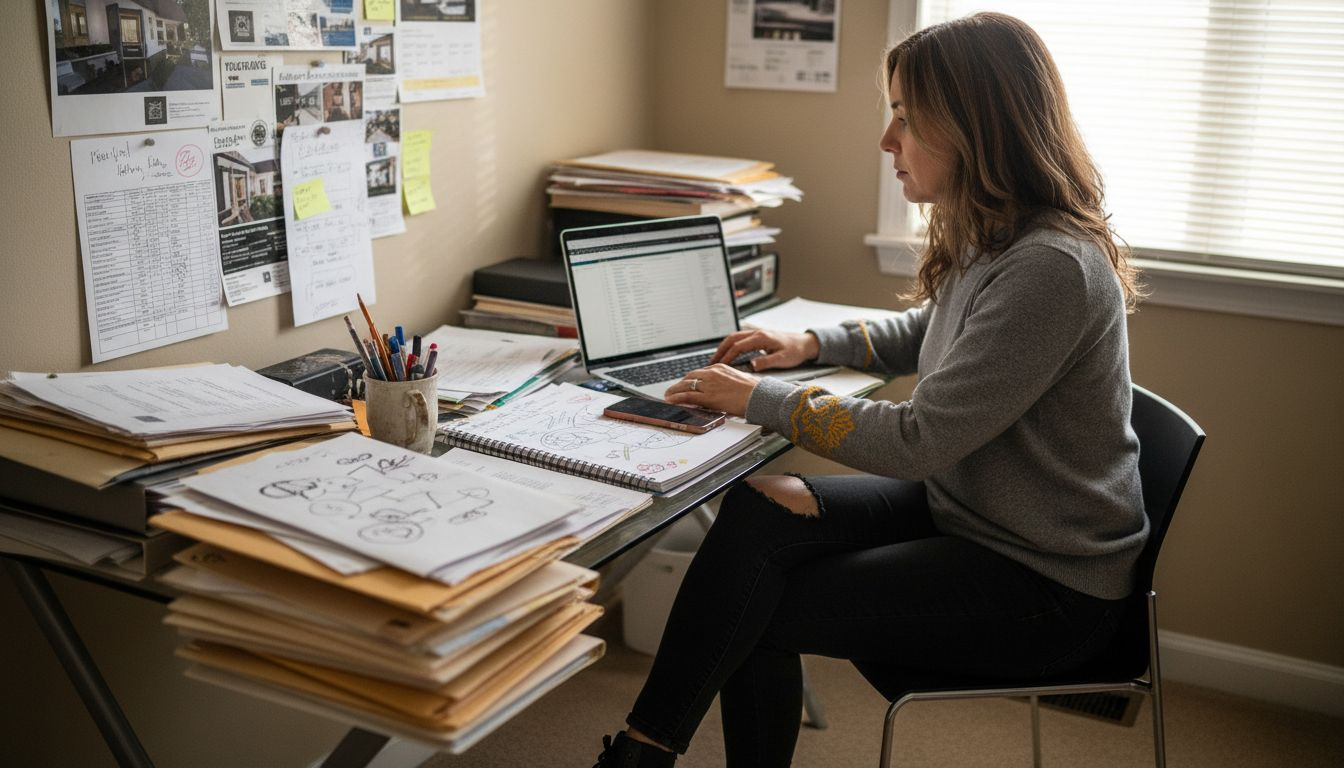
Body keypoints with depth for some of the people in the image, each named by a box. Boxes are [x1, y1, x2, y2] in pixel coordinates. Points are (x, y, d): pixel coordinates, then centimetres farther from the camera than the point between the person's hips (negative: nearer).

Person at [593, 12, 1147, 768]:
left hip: (1046, 588, -8)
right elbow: (926, 334, 24)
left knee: (757, 608, -13)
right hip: (964, 509, 8)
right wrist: (812, 343, 8)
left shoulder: (1049, 268, -26)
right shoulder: (991, 239, 3)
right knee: (755, 511, -10)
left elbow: (919, 442, -27)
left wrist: (762, 398, -17)